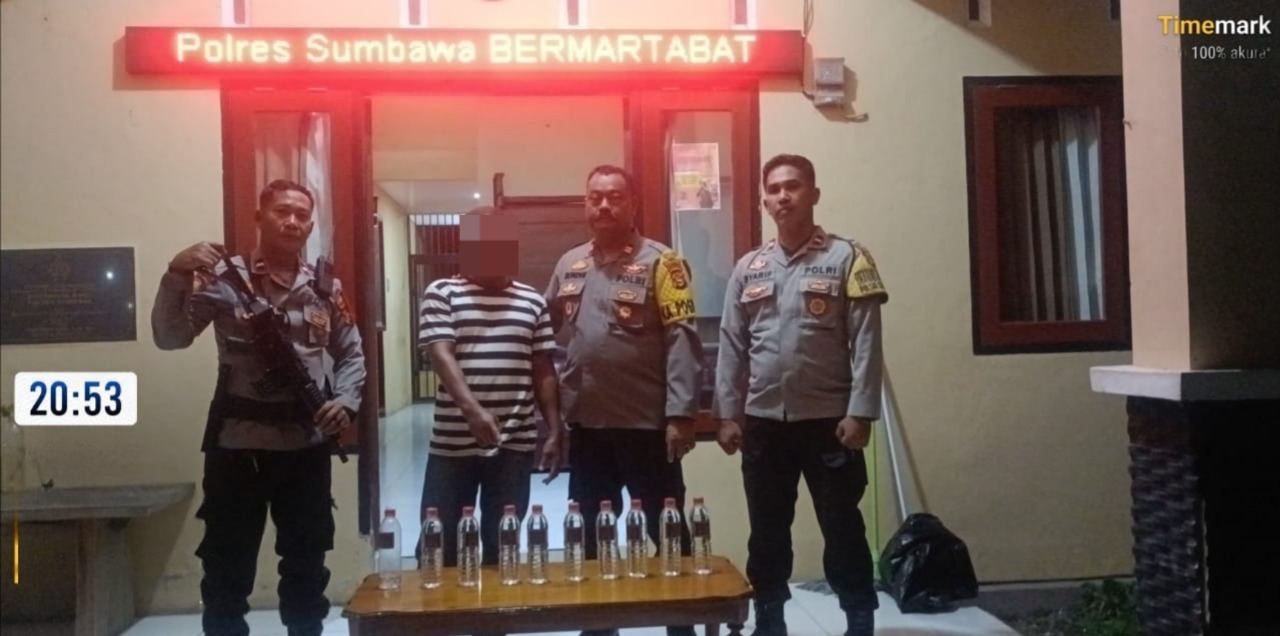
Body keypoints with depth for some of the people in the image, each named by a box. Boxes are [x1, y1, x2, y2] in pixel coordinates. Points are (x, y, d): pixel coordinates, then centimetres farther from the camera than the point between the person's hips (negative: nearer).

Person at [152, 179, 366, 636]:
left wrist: (346, 401, -4)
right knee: (227, 563, 6)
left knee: (307, 559, 15)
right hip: (238, 440, -3)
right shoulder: (223, 278, -3)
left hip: (308, 442, 3)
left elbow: (351, 354, 13)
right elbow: (170, 337, -10)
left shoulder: (325, 288, 6)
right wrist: (177, 274, -23)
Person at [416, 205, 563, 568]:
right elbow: (440, 355, -13)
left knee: (502, 543, 9)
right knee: (438, 542, 4)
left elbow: (544, 372, 11)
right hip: (453, 442, -2)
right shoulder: (442, 293, 0)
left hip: (516, 444, 2)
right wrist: (471, 408, -29)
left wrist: (554, 432, 6)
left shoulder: (532, 300, 10)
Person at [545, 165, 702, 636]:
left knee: (664, 531, 6)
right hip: (585, 425, 6)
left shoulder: (659, 262, -8)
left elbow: (682, 341, -14)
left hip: (646, 424, -5)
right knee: (591, 535, 17)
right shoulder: (569, 264, 9)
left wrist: (680, 413, -20)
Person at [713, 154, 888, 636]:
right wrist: (727, 414, 3)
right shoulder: (747, 268, 9)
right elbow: (732, 345, 8)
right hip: (763, 422, 4)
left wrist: (859, 413, -13)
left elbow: (866, 343, -7)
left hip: (828, 419, -3)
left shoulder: (847, 258, -2)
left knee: (842, 530, 5)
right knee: (766, 534, 12)